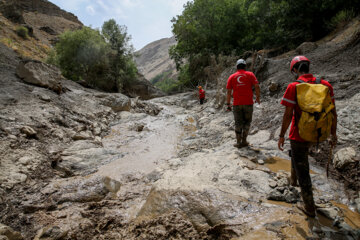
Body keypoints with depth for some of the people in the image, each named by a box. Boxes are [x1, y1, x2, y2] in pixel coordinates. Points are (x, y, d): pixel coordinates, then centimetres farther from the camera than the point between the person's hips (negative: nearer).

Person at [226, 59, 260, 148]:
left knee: (238, 123, 8)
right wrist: (258, 97, 9)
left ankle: (238, 142, 10)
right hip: (248, 103, -1)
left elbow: (229, 92, 3)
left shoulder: (231, 77, 6)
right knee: (247, 122, 12)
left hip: (237, 104, 1)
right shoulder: (250, 74, 4)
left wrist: (228, 104, 6)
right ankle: (244, 141, 14)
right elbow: (257, 87, -4)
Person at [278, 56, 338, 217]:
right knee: (299, 154, 35)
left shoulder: (293, 87, -16)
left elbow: (288, 115, -16)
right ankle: (293, 178, 52)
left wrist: (282, 136, -6)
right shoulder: (325, 85, -1)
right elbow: (333, 113, 3)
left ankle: (309, 208, 20)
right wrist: (333, 134, 14)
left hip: (299, 135, -5)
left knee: (302, 170, 8)